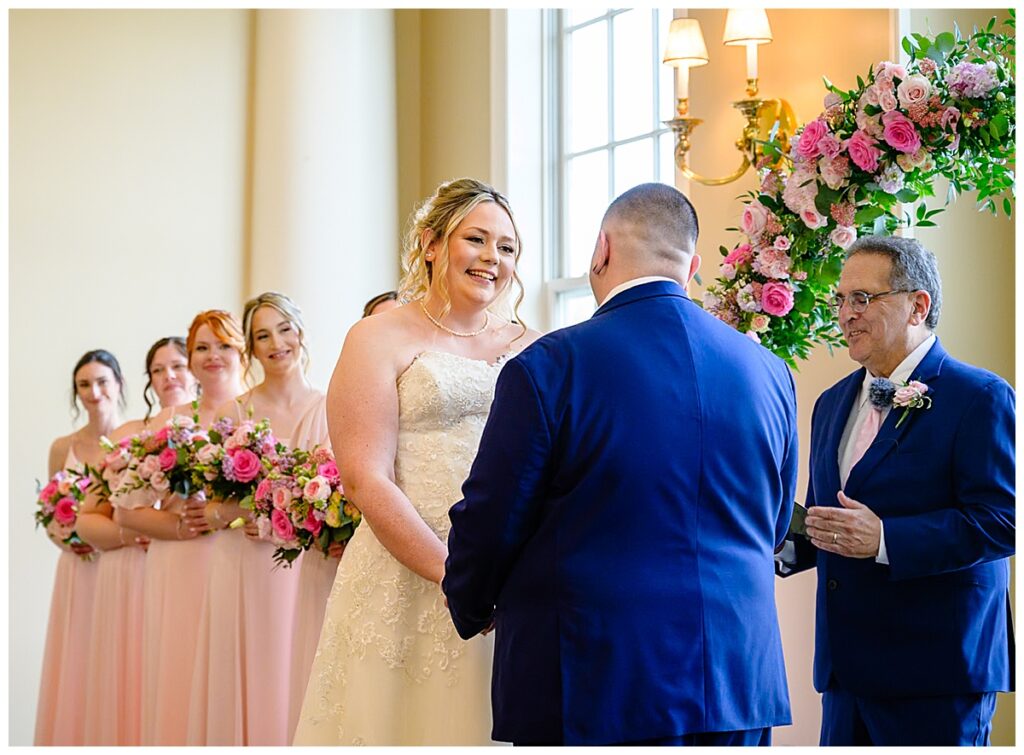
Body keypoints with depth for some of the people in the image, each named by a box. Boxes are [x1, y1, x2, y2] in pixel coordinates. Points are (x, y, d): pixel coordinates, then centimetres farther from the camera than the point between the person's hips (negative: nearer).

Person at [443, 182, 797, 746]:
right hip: (739, 683, 4)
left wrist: (472, 609, 15)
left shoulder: (549, 366, -11)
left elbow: (490, 521, -6)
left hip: (591, 689, -4)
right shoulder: (769, 372, 4)